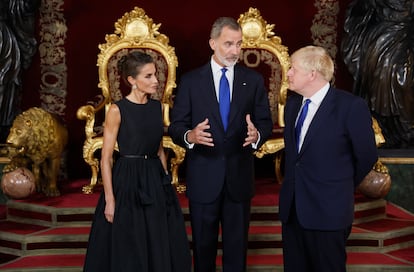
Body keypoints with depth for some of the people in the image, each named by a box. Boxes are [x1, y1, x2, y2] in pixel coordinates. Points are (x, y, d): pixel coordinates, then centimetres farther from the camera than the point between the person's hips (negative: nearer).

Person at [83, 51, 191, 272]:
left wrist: (166, 183, 11)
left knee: (162, 247, 9)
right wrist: (109, 199, -14)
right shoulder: (117, 110, -9)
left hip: (155, 181, 6)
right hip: (128, 181, -5)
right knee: (128, 251, 2)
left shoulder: (157, 107, 8)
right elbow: (106, 158, -9)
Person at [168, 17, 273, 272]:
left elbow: (266, 122, 3)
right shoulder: (191, 80, -2)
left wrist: (257, 134, -20)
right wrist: (190, 135, -25)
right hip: (203, 176, -1)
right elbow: (176, 126, -3)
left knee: (237, 245, 12)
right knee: (203, 245, 12)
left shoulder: (254, 80, 3)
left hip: (240, 176, 1)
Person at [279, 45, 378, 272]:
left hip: (327, 210, -6)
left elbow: (366, 156, -5)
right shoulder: (292, 102, 8)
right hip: (292, 208, 6)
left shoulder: (351, 106, -13)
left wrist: (342, 188, 6)